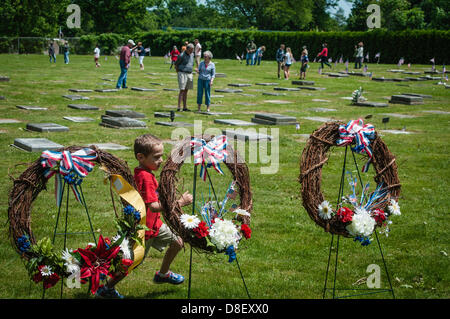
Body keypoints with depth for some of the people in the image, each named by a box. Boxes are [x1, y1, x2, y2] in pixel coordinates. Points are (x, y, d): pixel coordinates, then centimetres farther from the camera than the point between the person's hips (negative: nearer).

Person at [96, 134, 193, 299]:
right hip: (144, 228, -10)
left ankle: (162, 274, 39)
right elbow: (154, 206, -34)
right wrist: (180, 202, -31)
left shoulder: (141, 173, 1)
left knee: (178, 242, 18)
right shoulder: (145, 177, -29)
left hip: (155, 223, 10)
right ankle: (106, 288, 18)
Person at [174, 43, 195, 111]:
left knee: (186, 91, 8)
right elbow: (176, 64, -3)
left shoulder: (192, 54, 10)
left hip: (189, 74, 7)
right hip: (182, 74, -7)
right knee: (182, 90, -13)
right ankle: (179, 107, -14)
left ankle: (184, 107, 11)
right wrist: (178, 72, 1)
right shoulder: (182, 55, -12)